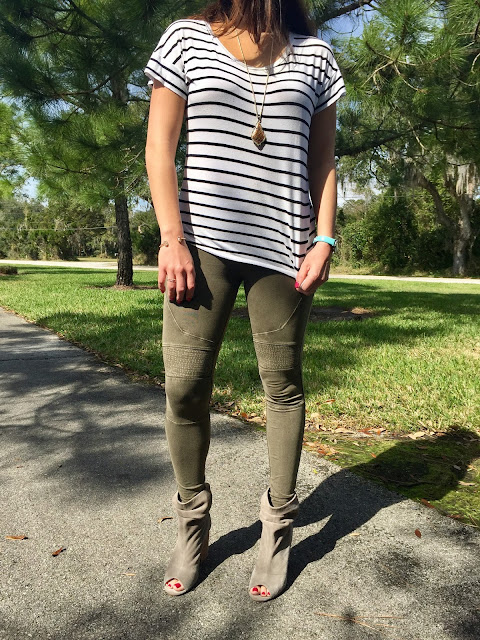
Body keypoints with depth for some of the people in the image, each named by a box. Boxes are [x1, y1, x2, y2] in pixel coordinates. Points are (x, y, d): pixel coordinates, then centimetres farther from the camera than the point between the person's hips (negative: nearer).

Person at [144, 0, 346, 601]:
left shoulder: (314, 55, 16)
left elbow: (322, 160, 14)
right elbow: (160, 147, 5)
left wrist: (324, 238, 0)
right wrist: (172, 236, -7)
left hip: (282, 246, 1)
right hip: (202, 239, 0)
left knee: (283, 383, 4)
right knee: (184, 383, -4)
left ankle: (278, 526, 21)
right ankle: (192, 522, 18)